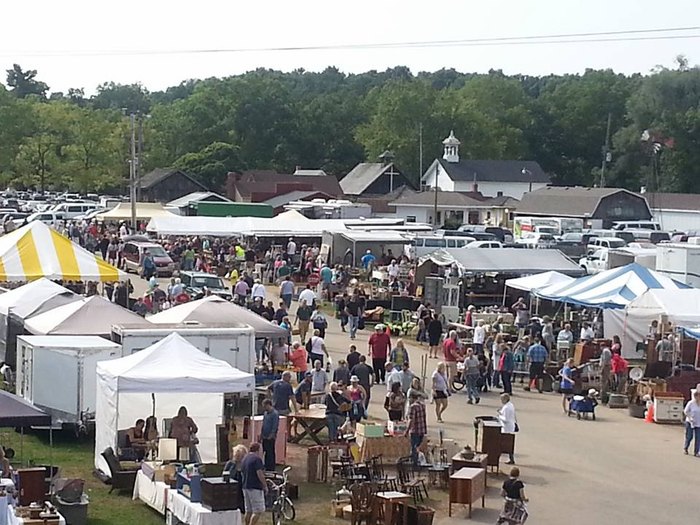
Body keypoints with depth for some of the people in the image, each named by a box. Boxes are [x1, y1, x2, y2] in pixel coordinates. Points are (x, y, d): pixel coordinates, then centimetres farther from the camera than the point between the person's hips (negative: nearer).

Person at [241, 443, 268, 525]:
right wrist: (265, 486, -11)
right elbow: (259, 474, -19)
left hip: (245, 487, 9)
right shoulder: (256, 458, -14)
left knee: (248, 511, 12)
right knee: (258, 511, -7)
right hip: (255, 488, -9)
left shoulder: (244, 459, 15)